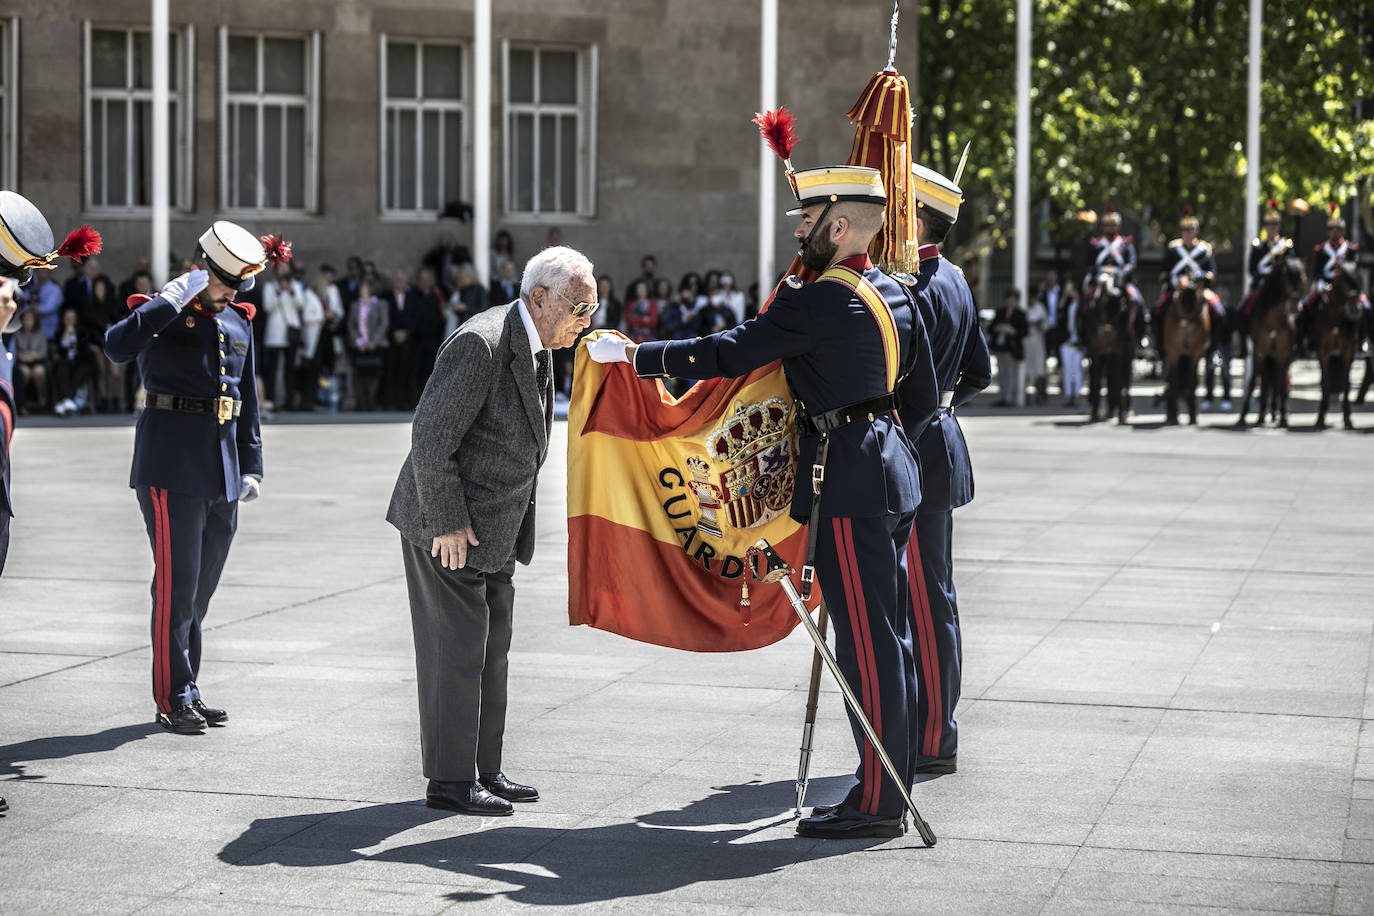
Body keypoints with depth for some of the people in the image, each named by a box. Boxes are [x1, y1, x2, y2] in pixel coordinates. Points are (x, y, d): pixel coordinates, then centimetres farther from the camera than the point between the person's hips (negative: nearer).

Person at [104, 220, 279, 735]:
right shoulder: (162, 314, -4)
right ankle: (174, 700, 0)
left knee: (202, 585, 11)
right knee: (177, 584, -6)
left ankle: (187, 692, 20)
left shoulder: (238, 323, 15)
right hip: (172, 465, -7)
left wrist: (251, 465, 15)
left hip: (223, 470, 7)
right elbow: (117, 348, -25)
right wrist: (174, 300, -24)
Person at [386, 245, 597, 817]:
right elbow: (430, 437, -24)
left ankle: (483, 770, 22)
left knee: (491, 649, 13)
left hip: (492, 528, 10)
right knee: (457, 649, -6)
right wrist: (447, 523, -21)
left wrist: (515, 526, 16)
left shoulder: (535, 345, 8)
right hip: (446, 525, -10)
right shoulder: (481, 344, -22)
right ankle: (449, 780, 1)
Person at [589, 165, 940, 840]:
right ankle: (886, 788, 18)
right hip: (892, 477, 9)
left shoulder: (823, 301, -16)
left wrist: (631, 354, -10)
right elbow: (924, 399, 18)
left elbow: (727, 355, -17)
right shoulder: (897, 295, 11)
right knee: (887, 637, 12)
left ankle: (877, 804, -3)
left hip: (846, 482, -9)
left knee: (867, 643, -6)